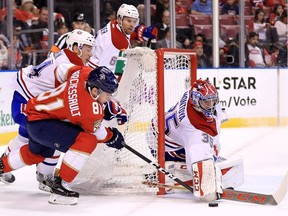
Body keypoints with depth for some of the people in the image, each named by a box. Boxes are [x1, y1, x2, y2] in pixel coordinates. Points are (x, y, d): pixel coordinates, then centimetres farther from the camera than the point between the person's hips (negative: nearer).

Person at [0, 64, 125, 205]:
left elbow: (63, 69, 6)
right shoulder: (91, 111, -31)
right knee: (87, 142, -25)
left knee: (36, 153, 36)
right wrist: (112, 137, 8)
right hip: (40, 123, -10)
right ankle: (59, 187, -18)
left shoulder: (86, 73, -14)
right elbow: (96, 132, -11)